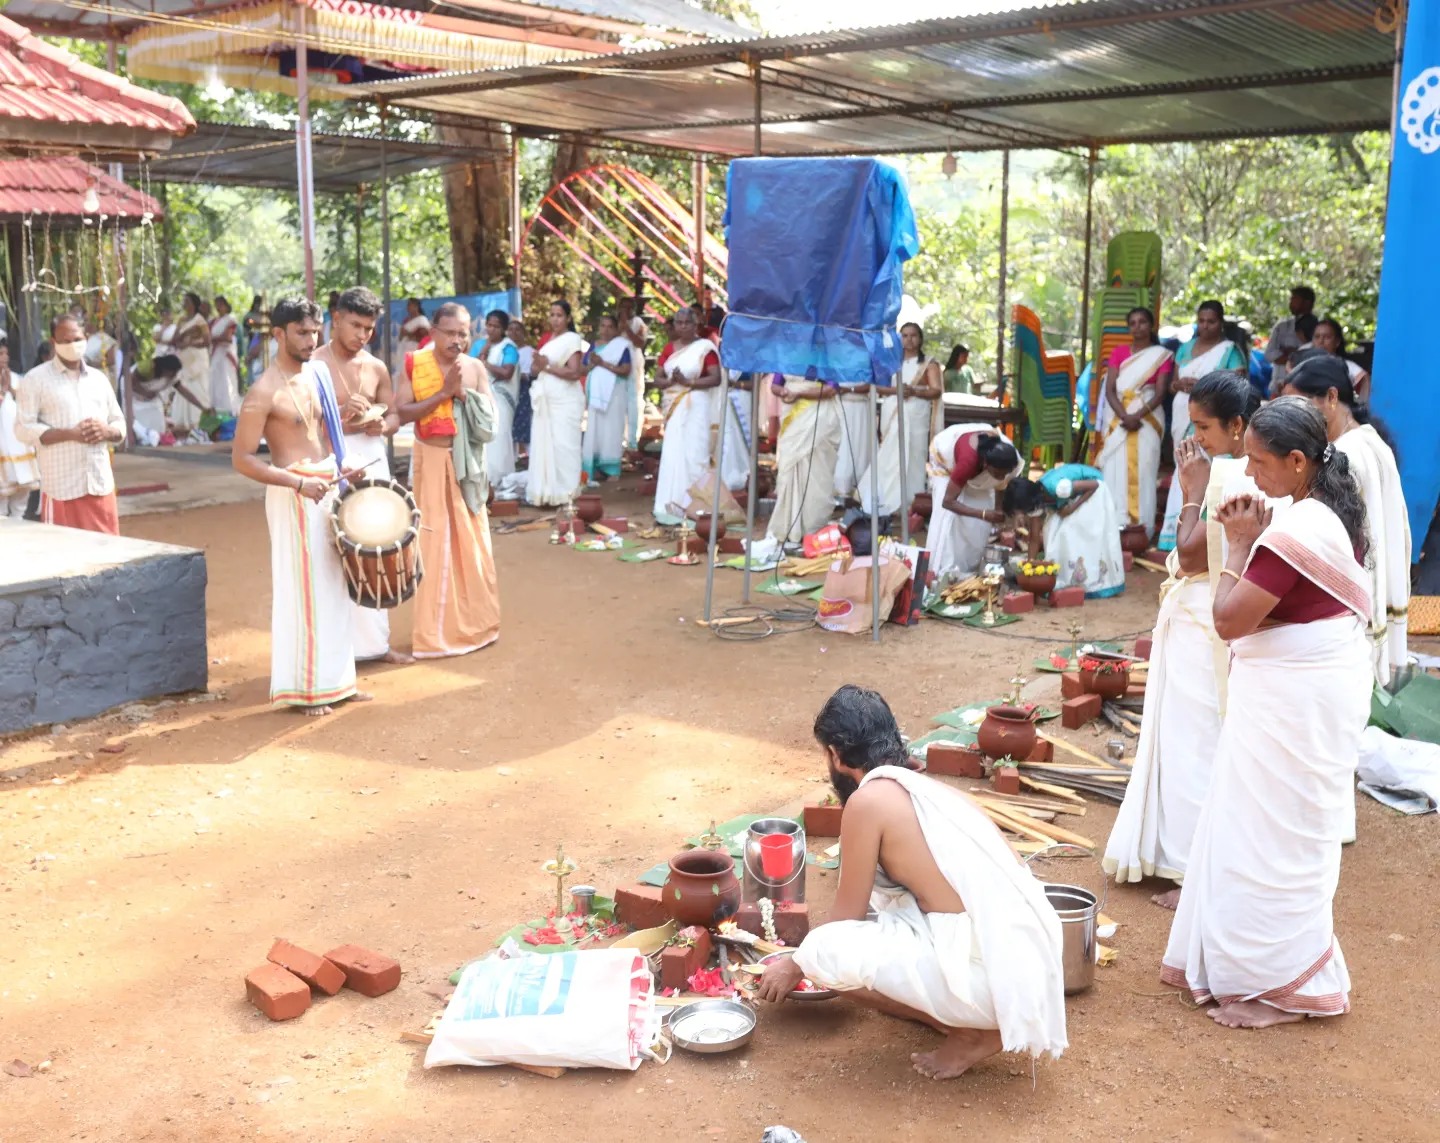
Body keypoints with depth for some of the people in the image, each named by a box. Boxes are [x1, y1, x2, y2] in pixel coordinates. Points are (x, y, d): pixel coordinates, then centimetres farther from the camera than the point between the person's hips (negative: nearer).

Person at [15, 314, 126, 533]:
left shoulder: (99, 378, 15)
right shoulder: (35, 379, 0)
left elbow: (120, 425, 17)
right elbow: (23, 428, -7)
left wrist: (106, 431, -7)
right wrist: (69, 434, -18)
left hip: (101, 484, 4)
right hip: (61, 488, -4)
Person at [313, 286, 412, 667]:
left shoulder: (376, 367, 10)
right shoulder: (313, 366, -6)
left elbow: (394, 415, 15)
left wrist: (382, 424, -7)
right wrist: (340, 417, -25)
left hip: (373, 461, 6)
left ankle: (375, 639, 21)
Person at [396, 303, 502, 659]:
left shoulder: (475, 368, 2)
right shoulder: (414, 365, -5)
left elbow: (490, 419, -2)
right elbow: (402, 412, -13)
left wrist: (463, 393, -16)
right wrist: (443, 393, -20)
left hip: (465, 463, 3)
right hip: (430, 461, -3)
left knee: (470, 543, 8)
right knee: (432, 543, 0)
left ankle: (473, 622, 20)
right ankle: (436, 630, 6)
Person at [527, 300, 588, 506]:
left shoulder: (573, 339, -6)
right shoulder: (547, 339, 16)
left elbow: (574, 373, -15)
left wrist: (547, 366, -11)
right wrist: (538, 363, -3)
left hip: (565, 400, -7)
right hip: (546, 399, 7)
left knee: (563, 444, -6)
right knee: (544, 444, 4)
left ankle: (566, 492, -1)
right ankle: (547, 490, 9)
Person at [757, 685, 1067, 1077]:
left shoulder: (868, 799, -8)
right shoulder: (926, 787, 17)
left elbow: (848, 918, 3)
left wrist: (795, 966, 21)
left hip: (990, 975, -9)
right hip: (1025, 961, 9)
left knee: (824, 951, -7)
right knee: (886, 885, 23)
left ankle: (972, 1033, 3)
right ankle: (967, 1015, 15)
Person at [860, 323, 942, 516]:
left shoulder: (929, 364, 7)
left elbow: (936, 391, -6)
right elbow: (877, 386, 10)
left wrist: (914, 391, -21)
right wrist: (894, 390, -9)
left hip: (914, 417, -3)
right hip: (891, 416, 3)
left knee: (910, 459, -8)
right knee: (888, 459, -3)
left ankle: (910, 505, -6)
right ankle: (887, 503, -1)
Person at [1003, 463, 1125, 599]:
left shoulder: (1058, 487, -41)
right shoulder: (1036, 499, -17)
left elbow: (1094, 485, -28)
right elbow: (1034, 538, -9)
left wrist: (1072, 508, -28)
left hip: (1093, 491, -7)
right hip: (1071, 496, 7)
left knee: (1090, 536, -13)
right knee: (1055, 532, -4)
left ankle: (1093, 583, -3)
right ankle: (1066, 582, 3)